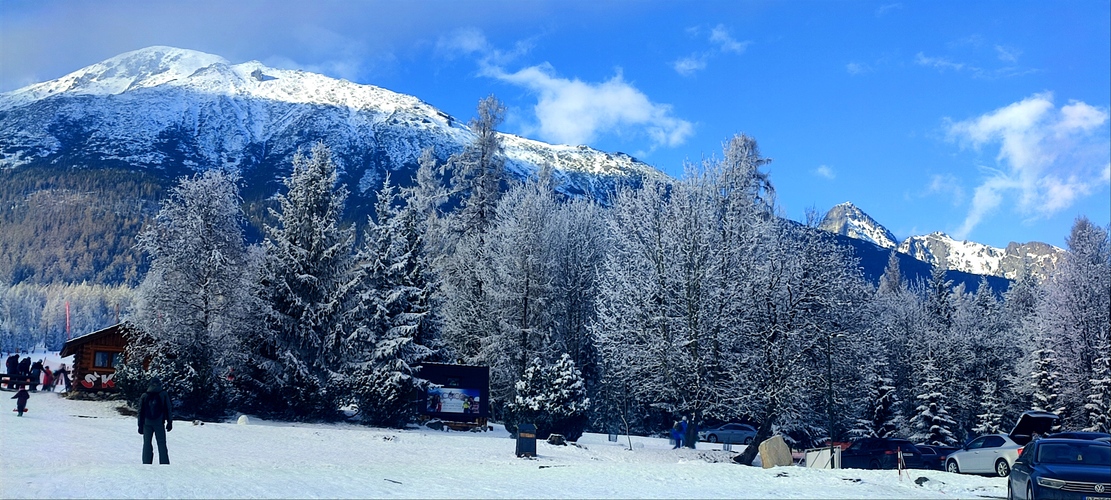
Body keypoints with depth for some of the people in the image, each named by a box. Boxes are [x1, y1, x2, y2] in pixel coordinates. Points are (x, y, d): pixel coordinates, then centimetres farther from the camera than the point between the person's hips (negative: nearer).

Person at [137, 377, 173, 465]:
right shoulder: (164, 395, 0)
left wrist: (140, 425, 11)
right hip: (159, 423, -1)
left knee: (147, 443, 8)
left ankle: (146, 463, 4)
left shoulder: (144, 396, 5)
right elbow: (168, 410, -1)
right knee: (162, 444, 3)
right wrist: (169, 422, 4)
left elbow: (140, 412, 7)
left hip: (147, 423, 2)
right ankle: (164, 462, -2)